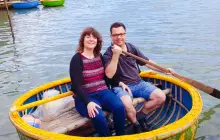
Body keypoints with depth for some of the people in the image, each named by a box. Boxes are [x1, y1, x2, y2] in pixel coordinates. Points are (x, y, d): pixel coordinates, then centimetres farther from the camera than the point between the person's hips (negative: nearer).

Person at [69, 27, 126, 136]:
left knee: (119, 107, -25)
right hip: (85, 97, -4)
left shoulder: (99, 56, 11)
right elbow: (76, 85, -15)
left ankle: (121, 136, -6)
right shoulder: (77, 59, -7)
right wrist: (88, 102, -26)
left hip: (103, 92, 5)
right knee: (98, 116, -33)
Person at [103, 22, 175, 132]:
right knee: (127, 105, -36)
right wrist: (116, 55, -27)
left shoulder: (132, 48, 8)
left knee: (161, 97, -11)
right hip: (120, 87, -5)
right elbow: (109, 75, -22)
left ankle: (140, 115, 9)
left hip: (138, 83, 6)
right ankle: (136, 124, -4)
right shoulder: (108, 53, -8)